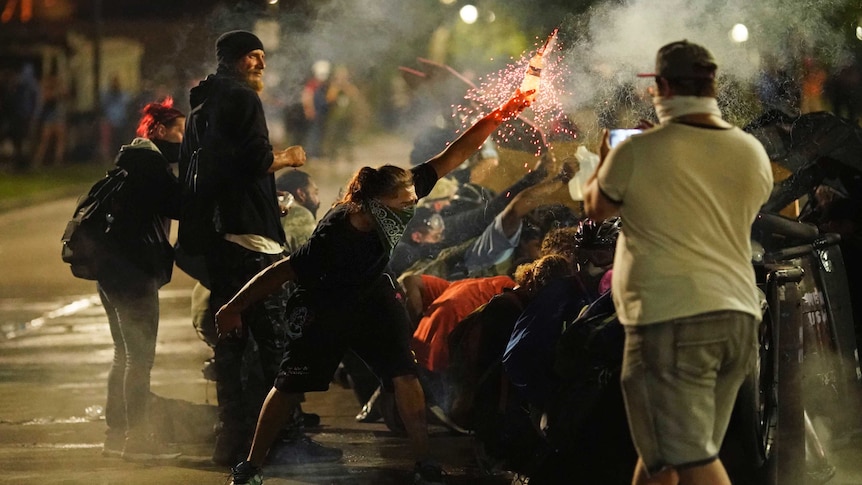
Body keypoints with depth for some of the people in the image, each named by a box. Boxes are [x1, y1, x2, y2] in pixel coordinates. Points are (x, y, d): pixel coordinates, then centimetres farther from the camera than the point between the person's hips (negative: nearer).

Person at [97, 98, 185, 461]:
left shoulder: (132, 159, 19)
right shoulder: (150, 161, -12)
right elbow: (180, 205, -18)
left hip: (114, 267, 10)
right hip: (135, 269, -10)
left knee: (125, 355, 15)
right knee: (140, 356, -7)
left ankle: (116, 435, 19)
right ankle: (136, 438, -7)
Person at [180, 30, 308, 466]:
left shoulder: (203, 106, 20)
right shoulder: (243, 99, -8)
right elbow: (255, 159, -20)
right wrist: (287, 158, 0)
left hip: (213, 234, 9)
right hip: (247, 234, -9)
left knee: (229, 336, 12)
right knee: (271, 337, -8)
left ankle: (233, 434, 14)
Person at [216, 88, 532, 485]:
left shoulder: (398, 197, -27)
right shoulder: (335, 238, -40)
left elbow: (452, 156, -24)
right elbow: (282, 272, -31)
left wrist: (501, 115, -29)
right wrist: (232, 309, -27)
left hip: (371, 296, 4)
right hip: (323, 308, -4)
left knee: (404, 375, -9)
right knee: (289, 387, 5)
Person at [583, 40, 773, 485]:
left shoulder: (637, 151, -6)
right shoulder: (752, 152, 10)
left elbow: (596, 208, 12)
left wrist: (603, 162, 33)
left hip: (671, 318, -7)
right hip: (738, 315, 7)